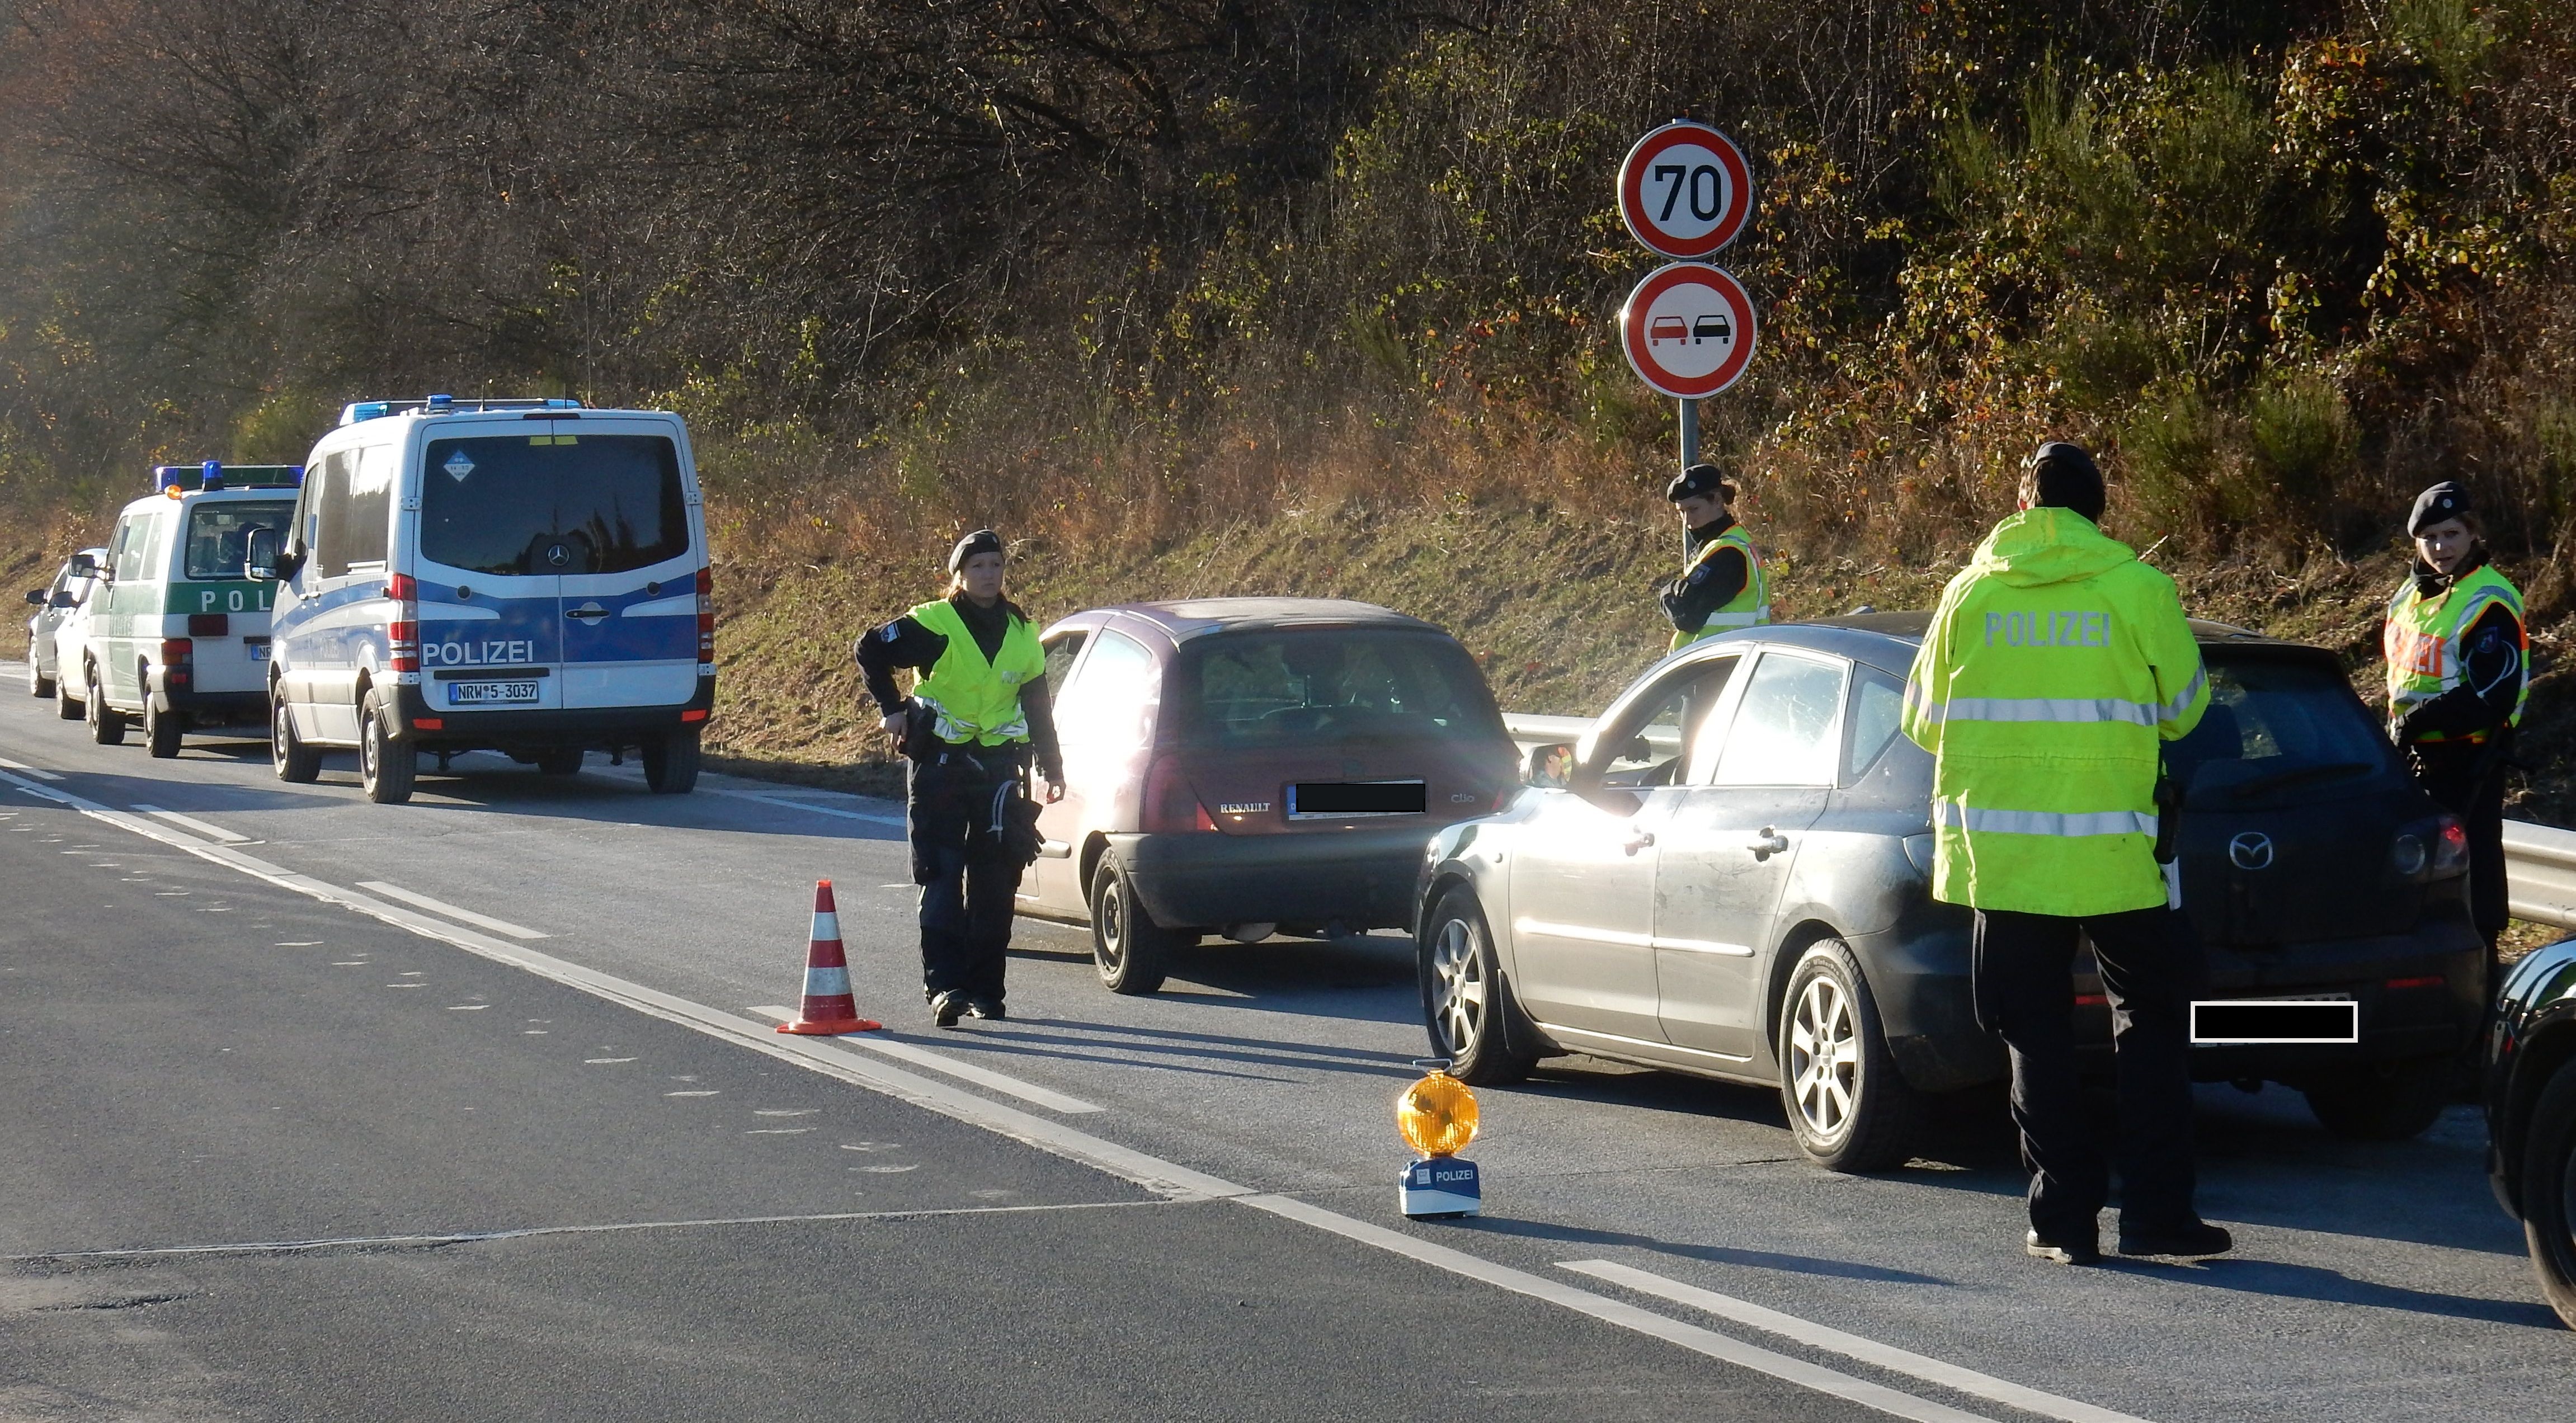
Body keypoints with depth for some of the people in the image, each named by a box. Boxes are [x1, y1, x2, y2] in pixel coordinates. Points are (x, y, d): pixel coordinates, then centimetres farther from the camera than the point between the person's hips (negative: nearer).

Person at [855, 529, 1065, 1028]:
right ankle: (943, 985, -14)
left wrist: (1052, 769, 16)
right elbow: (871, 650, -1)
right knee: (943, 878, -10)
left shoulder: (1022, 634, 10)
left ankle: (986, 988, 13)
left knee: (994, 883, 5)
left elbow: (1037, 706, 17)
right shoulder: (935, 624, -6)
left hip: (998, 766, 4)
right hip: (939, 761, -4)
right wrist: (891, 708, -4)